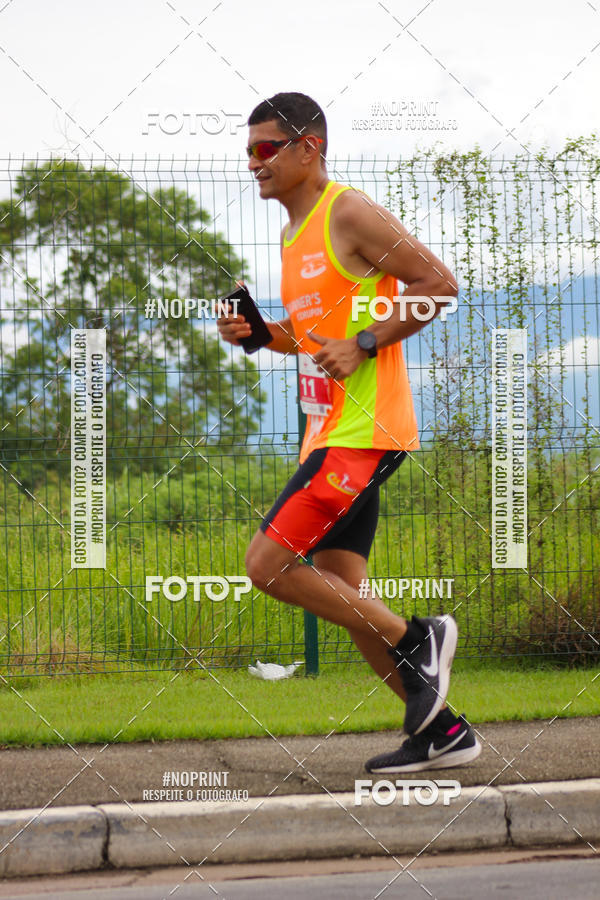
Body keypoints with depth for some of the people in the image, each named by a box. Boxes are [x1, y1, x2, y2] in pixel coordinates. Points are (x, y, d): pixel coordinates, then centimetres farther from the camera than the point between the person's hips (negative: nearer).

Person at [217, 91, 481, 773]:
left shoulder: (350, 214, -10)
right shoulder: (294, 234, 18)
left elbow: (439, 284, -14)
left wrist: (362, 345, -19)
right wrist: (258, 333, 9)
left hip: (361, 432, -10)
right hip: (330, 430, 10)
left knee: (268, 566, -14)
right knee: (343, 594, 8)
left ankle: (415, 640, -4)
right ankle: (441, 732, 14)